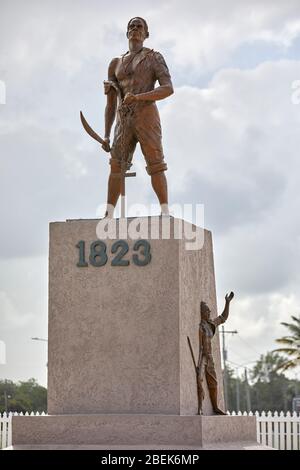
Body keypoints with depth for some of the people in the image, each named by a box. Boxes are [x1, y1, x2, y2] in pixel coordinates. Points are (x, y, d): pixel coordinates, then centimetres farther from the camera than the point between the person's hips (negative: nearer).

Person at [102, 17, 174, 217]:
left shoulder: (155, 57, 7)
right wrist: (106, 136, 11)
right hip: (125, 122, 4)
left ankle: (166, 214, -14)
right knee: (116, 167, -6)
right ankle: (108, 216, -8)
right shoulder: (116, 64, 21)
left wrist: (137, 97, -22)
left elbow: (169, 89, -9)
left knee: (155, 166, -13)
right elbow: (111, 104, 20)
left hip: (147, 116, -4)